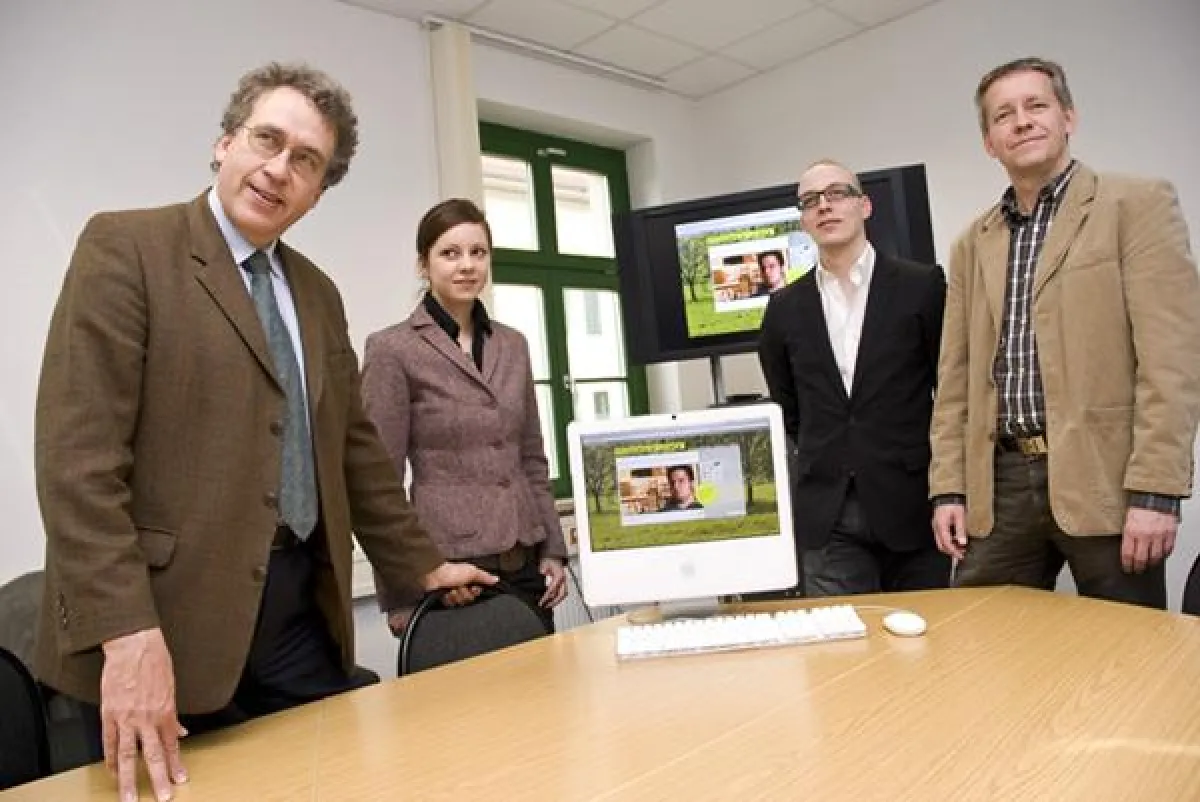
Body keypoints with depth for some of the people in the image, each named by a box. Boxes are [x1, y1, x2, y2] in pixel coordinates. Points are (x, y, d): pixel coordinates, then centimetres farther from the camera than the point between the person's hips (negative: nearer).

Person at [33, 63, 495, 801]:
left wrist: (421, 564, 17)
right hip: (170, 615, -5)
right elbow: (78, 451, -14)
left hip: (304, 610, 6)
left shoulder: (319, 293, 13)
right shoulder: (125, 246, -6)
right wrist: (124, 629, -22)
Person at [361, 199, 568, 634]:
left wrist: (553, 549, 9)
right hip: (449, 568, -5)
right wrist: (399, 594, -7)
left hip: (526, 564, 5)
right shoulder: (392, 349, -6)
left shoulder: (514, 345, 10)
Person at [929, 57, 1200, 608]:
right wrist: (948, 487, 5)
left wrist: (1155, 490, -15)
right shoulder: (973, 244, 14)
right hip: (1001, 483, 4)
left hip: (1103, 478, -4)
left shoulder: (1138, 205, 1)